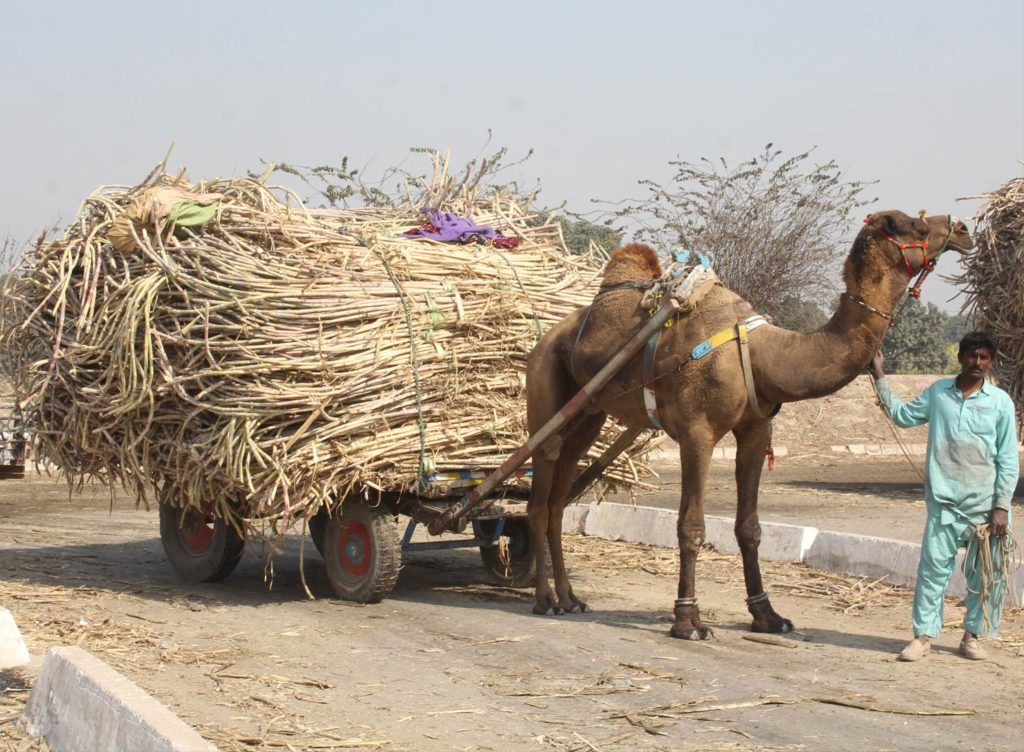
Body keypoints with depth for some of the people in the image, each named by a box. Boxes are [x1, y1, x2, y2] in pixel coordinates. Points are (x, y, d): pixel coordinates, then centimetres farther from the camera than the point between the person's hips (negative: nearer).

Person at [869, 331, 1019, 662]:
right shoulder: (938, 393, 6)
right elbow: (902, 415, 19)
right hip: (944, 501, 1)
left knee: (985, 574, 6)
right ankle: (923, 635, 3)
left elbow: (1008, 459, 1)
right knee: (933, 566, -4)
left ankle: (973, 636, 21)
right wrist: (880, 377, 13)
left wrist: (1002, 506, -4)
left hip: (984, 504, 0)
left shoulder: (1000, 402, 0)